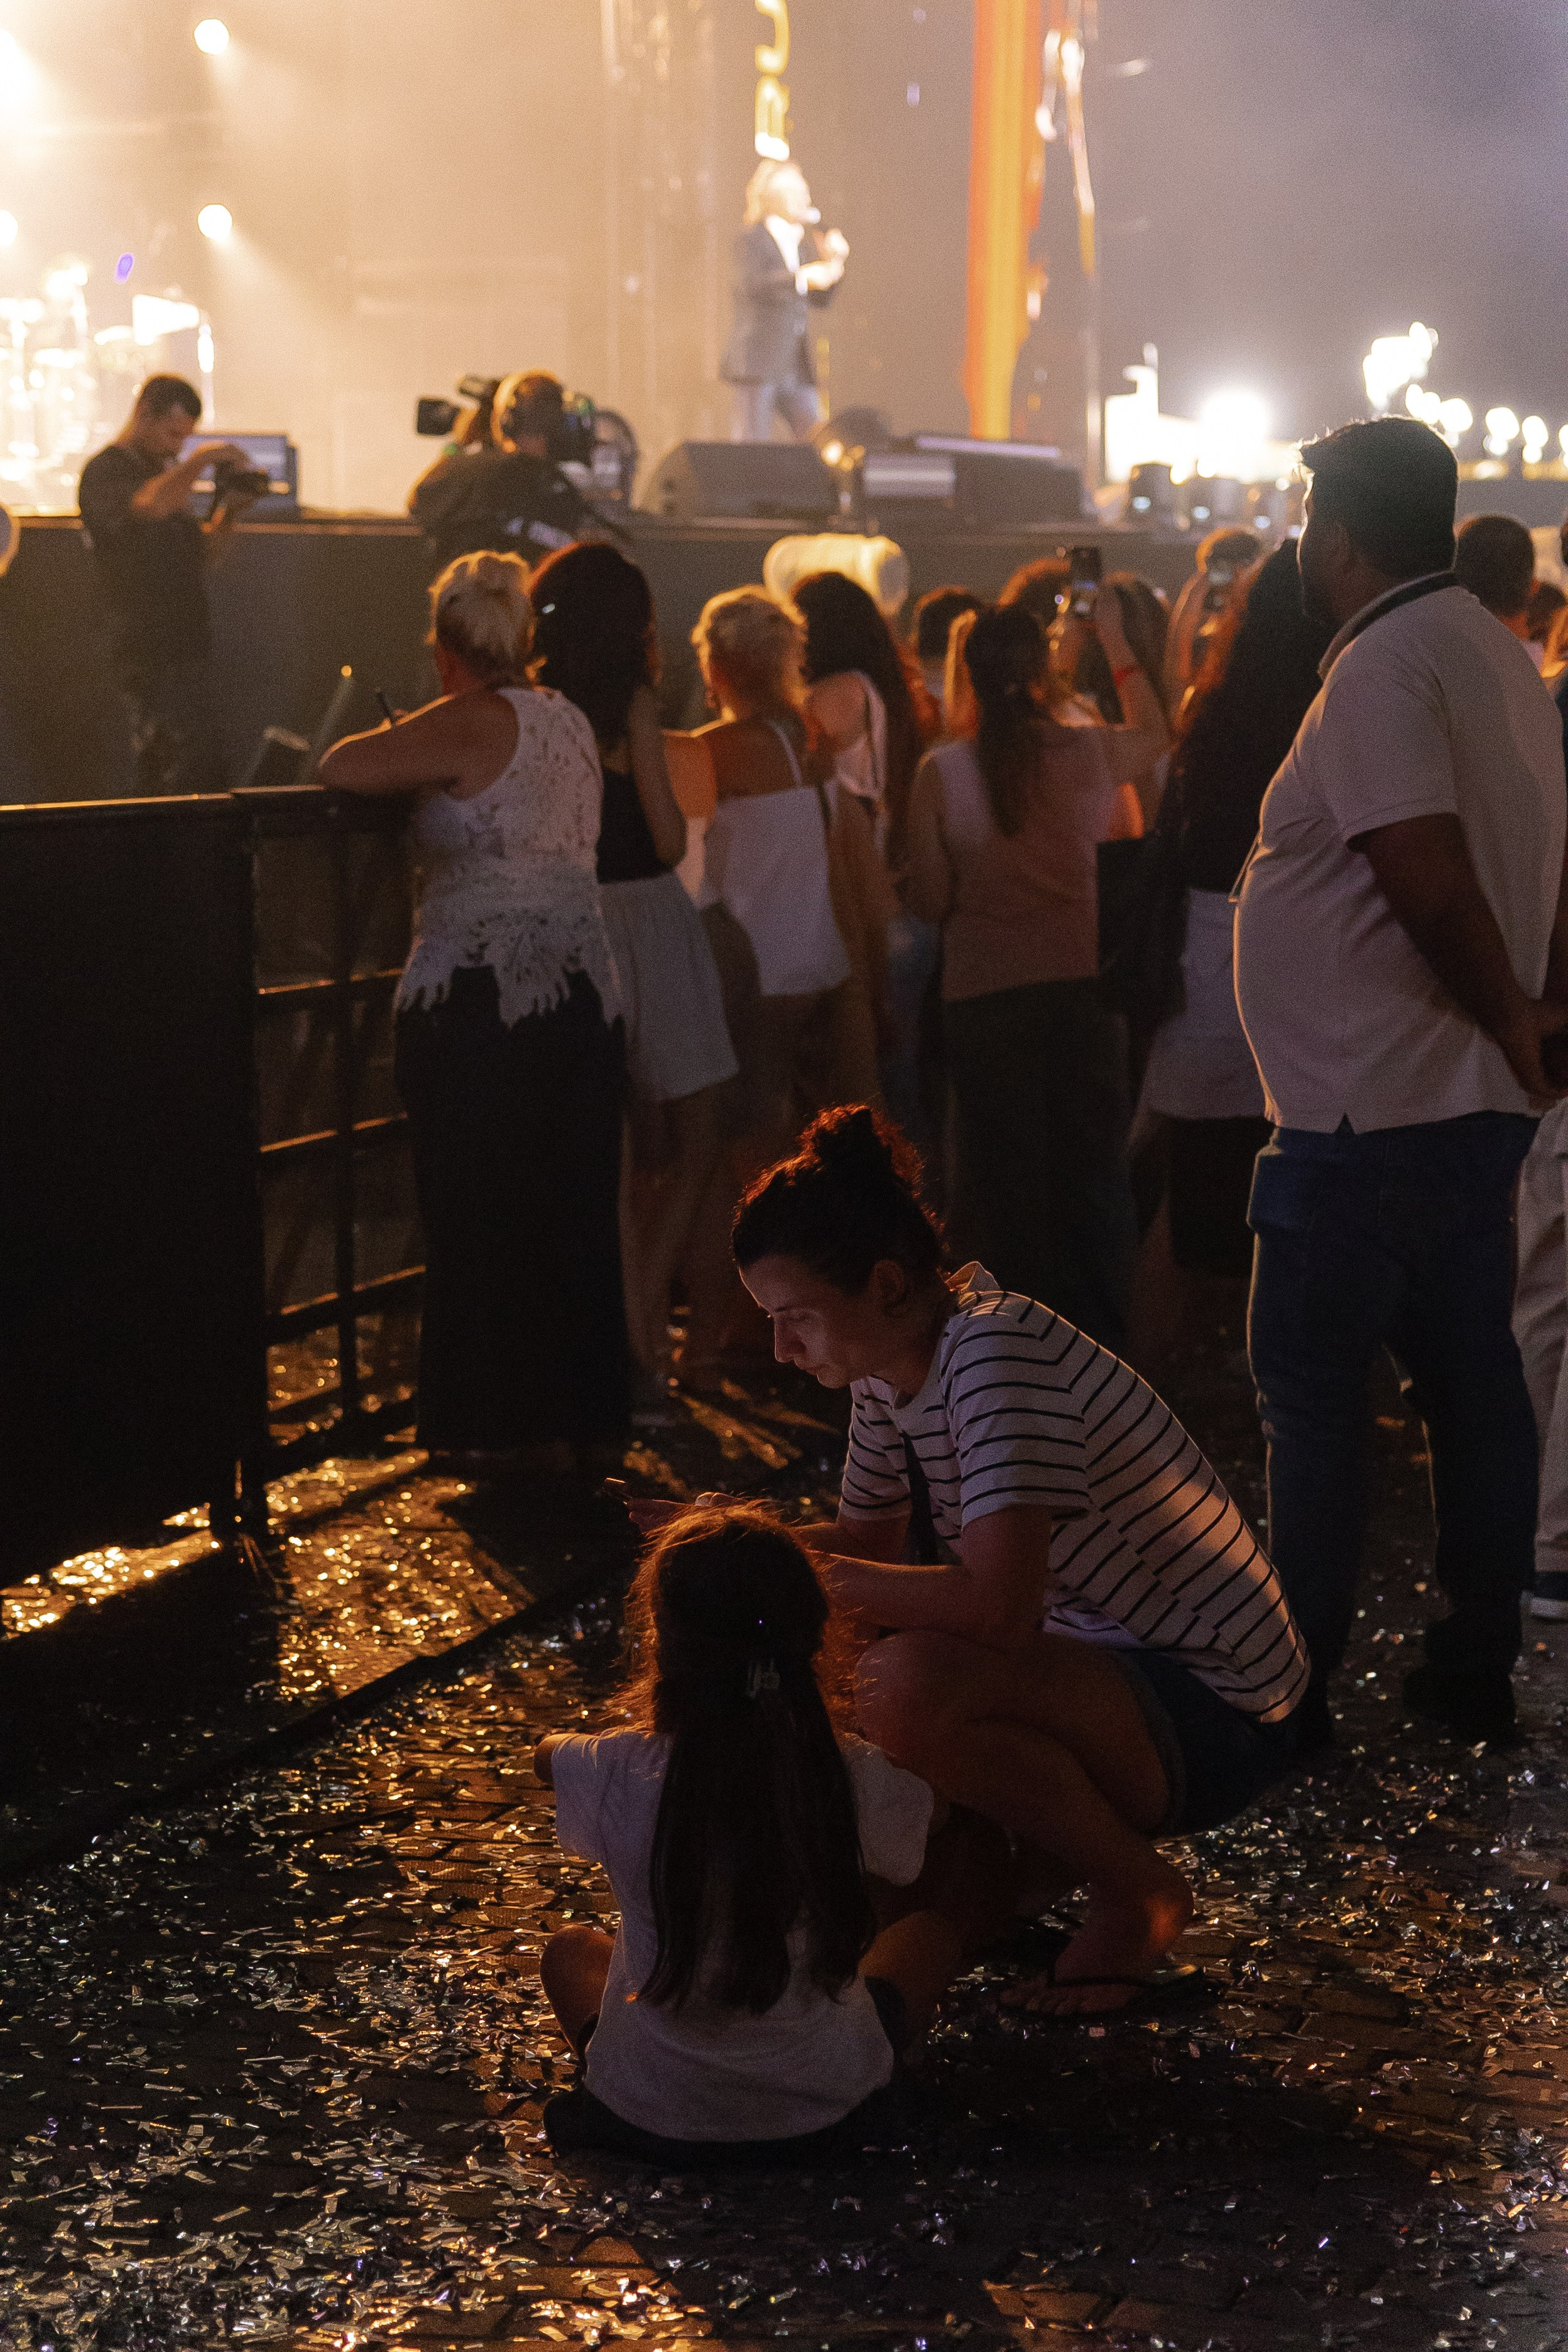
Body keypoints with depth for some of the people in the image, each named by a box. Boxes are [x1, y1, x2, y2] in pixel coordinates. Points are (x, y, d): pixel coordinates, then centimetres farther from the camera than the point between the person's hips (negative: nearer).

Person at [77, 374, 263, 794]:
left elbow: (200, 557, 21)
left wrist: (228, 514, 5)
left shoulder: (166, 473, 20)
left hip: (191, 650, 9)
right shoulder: (106, 472, -7)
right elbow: (149, 507, -30)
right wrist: (201, 459, -22)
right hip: (150, 655, -9)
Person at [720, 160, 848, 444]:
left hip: (796, 372, 7)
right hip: (756, 365, -7)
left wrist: (831, 261, 4)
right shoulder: (751, 240, -4)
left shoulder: (799, 245, 18)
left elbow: (819, 300, 20)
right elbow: (749, 285, -23)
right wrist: (801, 277, -34)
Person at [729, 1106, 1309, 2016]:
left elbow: (998, 1606, -36)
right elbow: (868, 1541, 16)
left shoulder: (996, 1354, -26)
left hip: (1214, 1715, -9)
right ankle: (1049, 1849, 12)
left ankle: (1139, 1891, -8)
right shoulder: (891, 1368, 2)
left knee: (906, 1685, -33)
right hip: (1103, 1662, 9)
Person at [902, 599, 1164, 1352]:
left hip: (984, 994, -1)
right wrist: (1115, 640, 28)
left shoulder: (942, 772, -10)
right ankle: (1098, 1346, 18)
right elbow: (1155, 732, 19)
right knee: (1093, 1169, 13)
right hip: (1080, 985, 1)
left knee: (1008, 1177, 8)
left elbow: (929, 900, -5)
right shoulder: (1090, 753, -5)